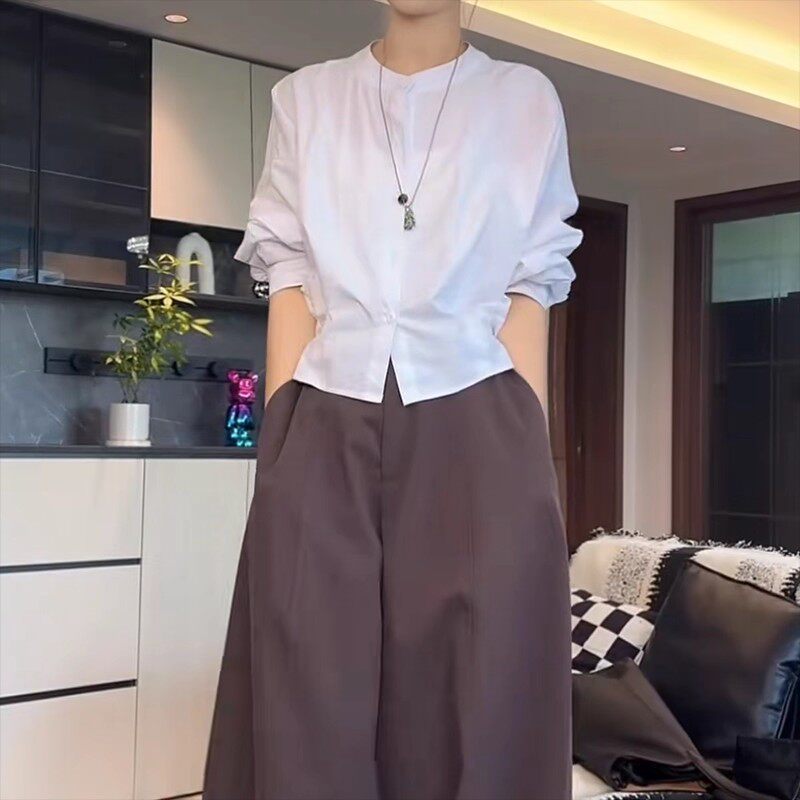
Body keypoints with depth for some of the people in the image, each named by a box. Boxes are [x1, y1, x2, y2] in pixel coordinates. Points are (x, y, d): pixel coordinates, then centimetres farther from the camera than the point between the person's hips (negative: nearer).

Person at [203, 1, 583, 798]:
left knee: (476, 694, -1)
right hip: (329, 429, 1)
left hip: (473, 428, 0)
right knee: (312, 696, 0)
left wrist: (532, 452, -2)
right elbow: (290, 280, 7)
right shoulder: (304, 97, 13)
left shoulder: (526, 100, 10)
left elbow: (528, 289, 6)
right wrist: (280, 444, -1)